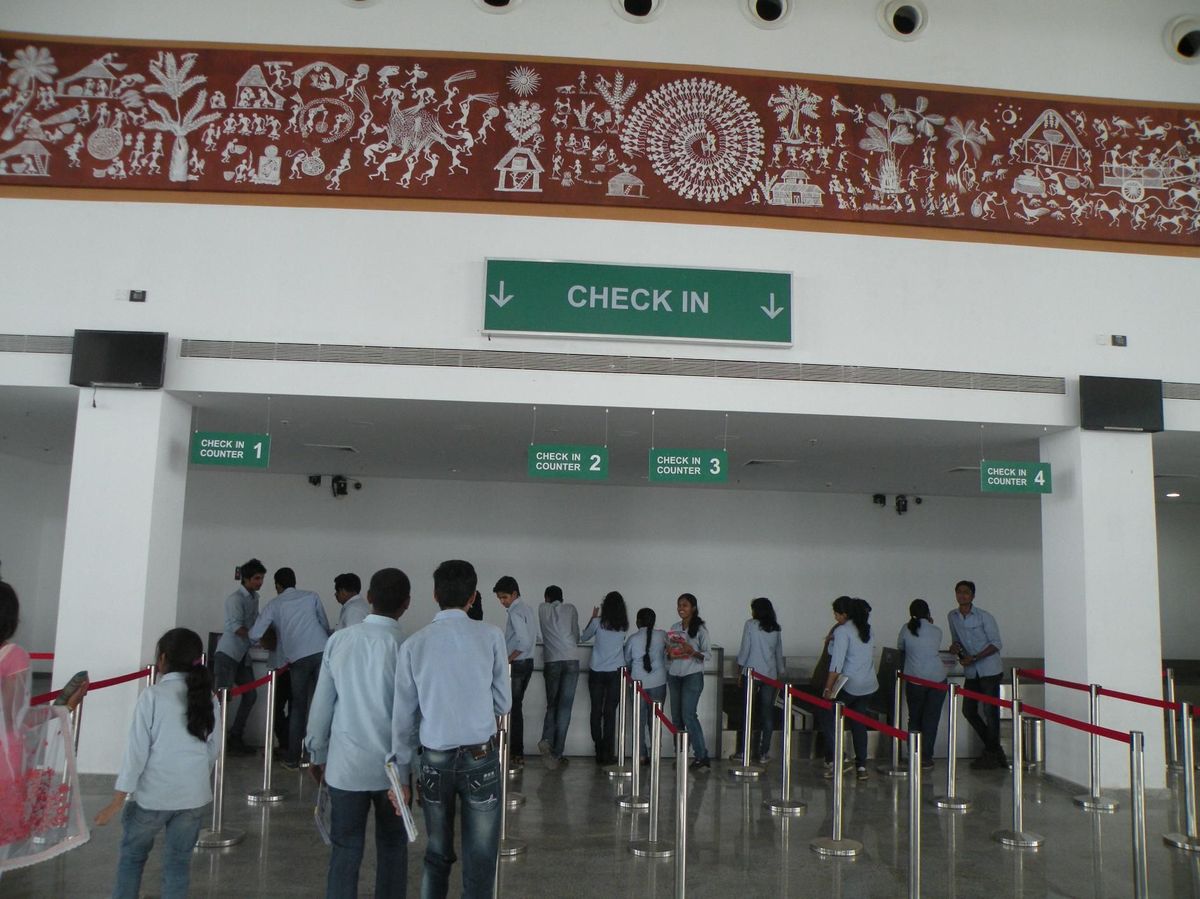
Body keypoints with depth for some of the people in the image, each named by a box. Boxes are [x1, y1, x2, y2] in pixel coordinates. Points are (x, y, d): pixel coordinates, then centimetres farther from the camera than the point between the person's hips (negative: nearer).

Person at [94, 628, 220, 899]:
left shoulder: (153, 696, -11)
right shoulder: (207, 697, 2)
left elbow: (137, 751, -12)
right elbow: (214, 748, 9)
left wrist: (116, 802, -6)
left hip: (153, 794, -3)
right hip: (193, 795, 3)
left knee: (132, 855, 19)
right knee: (179, 862, 12)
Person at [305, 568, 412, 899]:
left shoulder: (339, 640, -3)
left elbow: (321, 705, 2)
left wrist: (317, 754, 16)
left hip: (345, 763, 2)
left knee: (345, 851, 10)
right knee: (392, 849, 14)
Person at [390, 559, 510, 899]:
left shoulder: (414, 644, -2)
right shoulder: (490, 636, -5)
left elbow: (403, 716, 0)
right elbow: (503, 703, 1)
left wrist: (400, 775, 7)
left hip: (435, 761, 2)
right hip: (481, 758, -2)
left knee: (437, 857, 19)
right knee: (479, 863, 7)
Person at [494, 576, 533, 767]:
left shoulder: (515, 613, -17)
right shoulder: (527, 609, 11)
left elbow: (525, 642, -25)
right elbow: (534, 635, 19)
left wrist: (508, 658, -16)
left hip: (515, 665, -9)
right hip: (527, 663, 9)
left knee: (510, 708, -3)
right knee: (516, 708, 13)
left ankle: (515, 754, 0)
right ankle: (518, 753, 16)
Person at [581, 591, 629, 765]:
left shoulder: (598, 622, -6)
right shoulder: (623, 625, -1)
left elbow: (583, 637, 10)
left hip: (596, 672, -1)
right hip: (615, 673, 1)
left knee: (596, 711, 8)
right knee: (610, 712, 2)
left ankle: (599, 752, 9)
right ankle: (608, 753, 0)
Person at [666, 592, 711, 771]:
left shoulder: (700, 629, -5)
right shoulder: (674, 628, 10)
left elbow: (706, 655, -6)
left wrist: (692, 651, -24)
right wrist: (669, 654, -8)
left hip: (692, 676, -6)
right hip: (674, 675, 6)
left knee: (688, 715, -14)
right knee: (676, 717, 6)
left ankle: (701, 756, -8)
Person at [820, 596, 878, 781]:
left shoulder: (842, 630, -13)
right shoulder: (866, 628, 9)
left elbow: (836, 663, -18)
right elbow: (872, 653, 16)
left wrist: (828, 688, -16)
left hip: (848, 684, -7)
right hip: (868, 684, 7)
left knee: (828, 719, 5)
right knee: (859, 723, 14)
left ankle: (832, 760, -2)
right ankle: (861, 766, 12)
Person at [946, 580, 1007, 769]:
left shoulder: (984, 617, -10)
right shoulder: (952, 617, 5)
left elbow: (996, 644, -10)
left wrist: (974, 658, -18)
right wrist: (955, 647, -5)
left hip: (990, 670, -6)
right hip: (971, 672, 6)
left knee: (990, 711, -4)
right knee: (968, 711, 7)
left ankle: (992, 754, 10)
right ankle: (993, 748, 24)